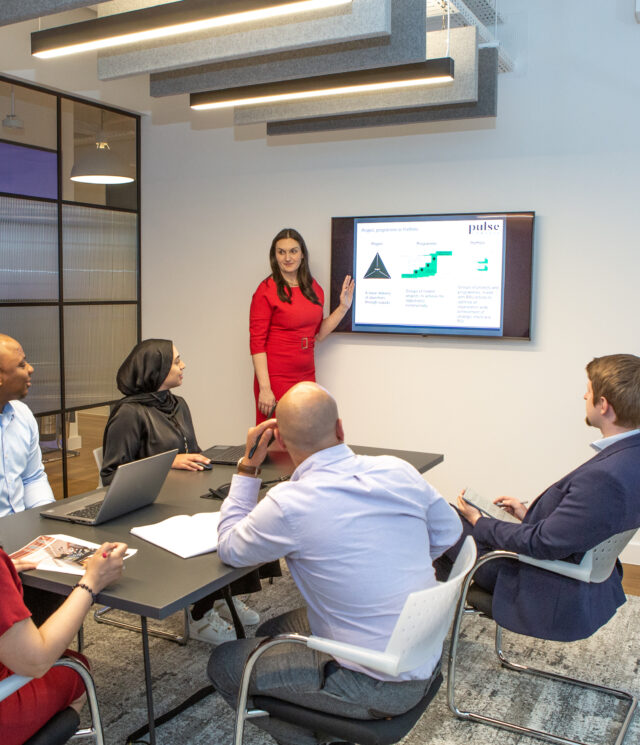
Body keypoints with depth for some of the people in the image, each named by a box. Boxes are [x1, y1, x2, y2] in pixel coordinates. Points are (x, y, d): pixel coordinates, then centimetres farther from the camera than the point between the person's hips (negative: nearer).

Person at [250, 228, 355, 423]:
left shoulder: (314, 289, 9)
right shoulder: (266, 291, -9)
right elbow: (257, 343, -12)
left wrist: (343, 307, 9)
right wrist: (264, 388, -17)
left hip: (307, 376, 6)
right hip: (276, 378, -6)